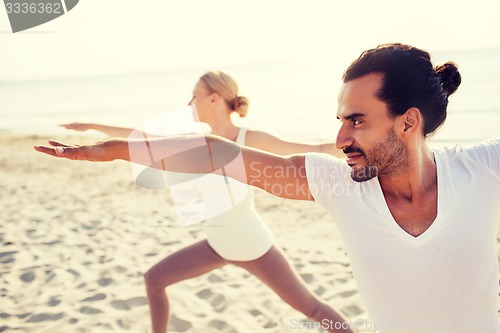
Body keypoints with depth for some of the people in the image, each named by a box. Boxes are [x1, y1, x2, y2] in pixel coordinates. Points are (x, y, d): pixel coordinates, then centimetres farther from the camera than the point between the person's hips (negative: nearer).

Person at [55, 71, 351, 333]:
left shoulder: (252, 140, -20)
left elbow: (316, 151, -17)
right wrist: (91, 126, 9)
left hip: (255, 247, -5)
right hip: (217, 246, 5)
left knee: (311, 307, 3)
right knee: (154, 279, 10)